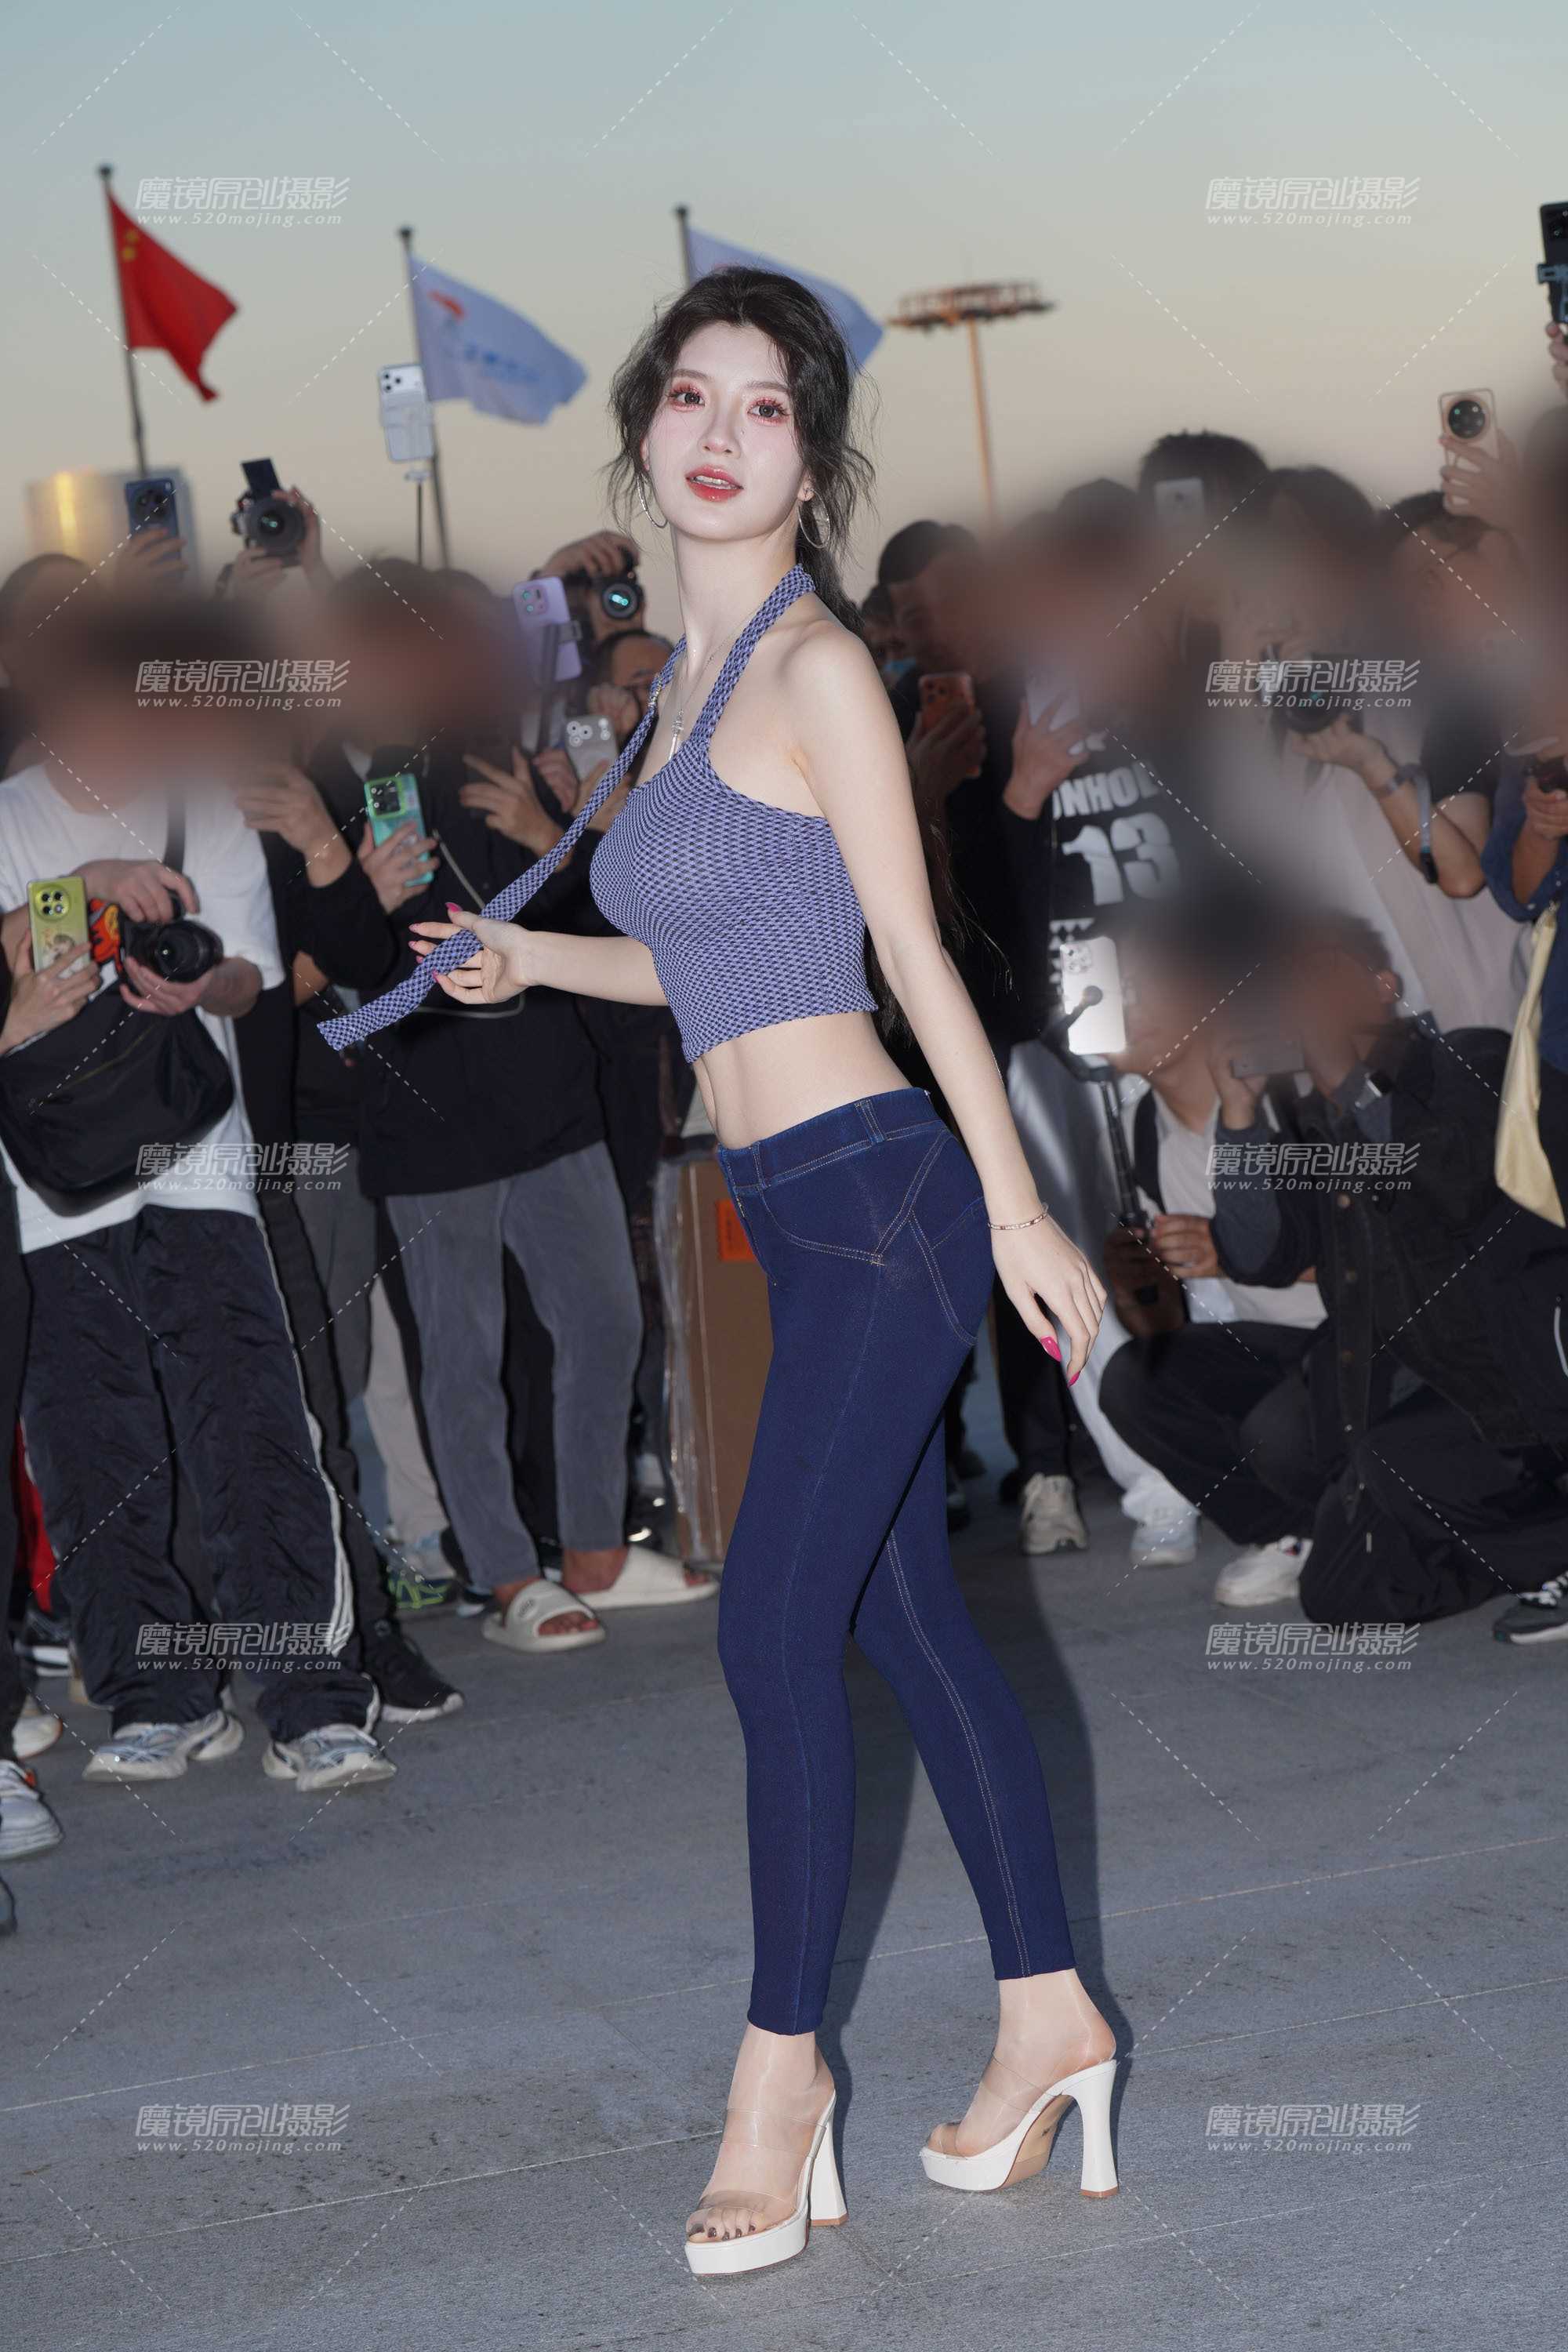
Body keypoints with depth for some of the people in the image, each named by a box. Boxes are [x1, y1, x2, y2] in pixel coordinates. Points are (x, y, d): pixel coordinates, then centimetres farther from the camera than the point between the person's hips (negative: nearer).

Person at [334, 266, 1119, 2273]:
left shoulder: (814, 664, -10)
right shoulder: (684, 676, 14)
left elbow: (912, 957, -11)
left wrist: (1016, 1208, -9)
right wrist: (536, 961, 15)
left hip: (884, 1201, -9)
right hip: (801, 1212, 9)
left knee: (774, 1626, -7)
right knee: (908, 1620, 12)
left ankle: (781, 2066, 6)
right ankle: (1048, 2014, 23)